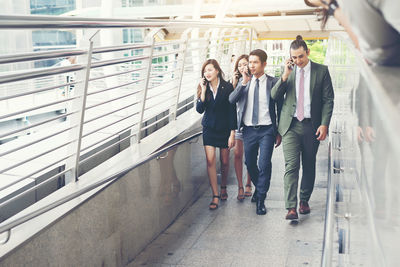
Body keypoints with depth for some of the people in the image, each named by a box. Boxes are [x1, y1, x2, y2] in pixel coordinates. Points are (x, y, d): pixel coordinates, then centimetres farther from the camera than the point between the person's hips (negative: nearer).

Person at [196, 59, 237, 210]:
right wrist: (204, 91, -15)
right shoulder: (203, 87, 3)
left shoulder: (227, 87, -8)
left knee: (224, 161, 8)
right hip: (209, 129, 2)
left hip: (224, 129, -2)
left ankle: (223, 188, 35)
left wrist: (232, 134, -10)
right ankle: (215, 196, -3)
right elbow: (199, 109, -7)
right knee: (210, 160, -8)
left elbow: (232, 111, -7)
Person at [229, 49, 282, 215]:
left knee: (264, 164, -10)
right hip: (249, 129, 3)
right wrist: (244, 83, -16)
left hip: (267, 130, -3)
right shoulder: (244, 81, 7)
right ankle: (259, 188, 40)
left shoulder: (273, 83, -1)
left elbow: (280, 108, 3)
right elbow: (231, 100, -5)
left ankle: (260, 200, 3)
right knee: (250, 163, 13)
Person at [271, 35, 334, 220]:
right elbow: (274, 96, 0)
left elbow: (328, 99, 2)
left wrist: (324, 124, -7)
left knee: (309, 166, 11)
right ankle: (291, 207, -10)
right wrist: (285, 75, -12)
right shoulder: (287, 71, 7)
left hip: (312, 126, 0)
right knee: (291, 166, -9)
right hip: (290, 125, 0)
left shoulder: (321, 71, 2)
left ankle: (304, 200, 27)